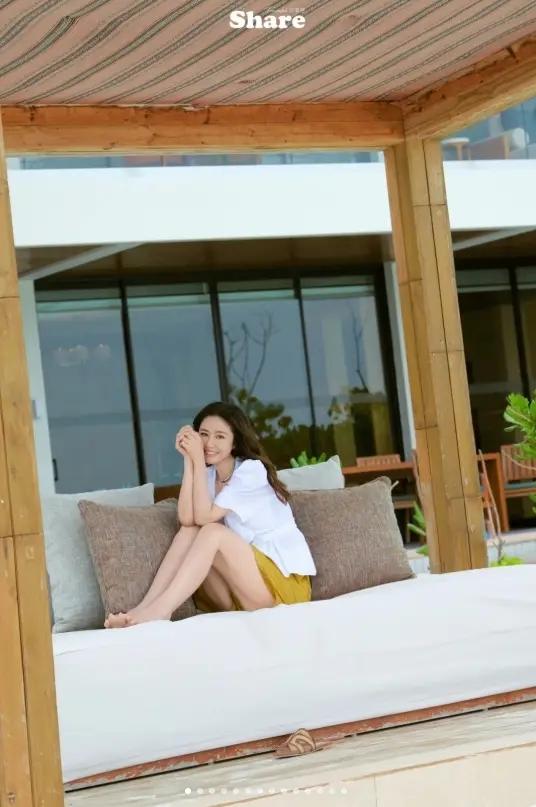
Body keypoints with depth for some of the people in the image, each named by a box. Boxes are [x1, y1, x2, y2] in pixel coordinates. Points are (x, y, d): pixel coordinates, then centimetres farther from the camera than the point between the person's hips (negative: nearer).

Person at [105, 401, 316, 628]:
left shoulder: (251, 470, -10)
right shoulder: (209, 474, 9)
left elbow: (204, 516, -19)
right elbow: (187, 519, -11)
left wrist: (198, 459, -16)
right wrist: (189, 459, -12)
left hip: (284, 582, -6)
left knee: (213, 532, -25)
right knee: (189, 531, -12)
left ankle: (159, 611, -34)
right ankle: (146, 607, -24)